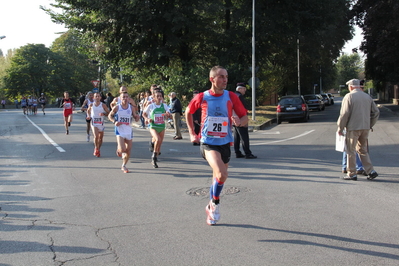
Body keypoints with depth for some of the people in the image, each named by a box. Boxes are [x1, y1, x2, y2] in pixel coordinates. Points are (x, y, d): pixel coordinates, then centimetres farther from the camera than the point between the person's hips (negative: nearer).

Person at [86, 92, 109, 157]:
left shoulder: (103, 105, -4)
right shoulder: (91, 105, 1)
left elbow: (108, 112, -1)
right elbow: (88, 110, 20)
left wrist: (104, 114, -20)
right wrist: (89, 116, 3)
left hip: (101, 123, 1)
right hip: (94, 123, -1)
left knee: (100, 138, 10)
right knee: (96, 136, -21)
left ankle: (98, 150, 30)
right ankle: (96, 148, 0)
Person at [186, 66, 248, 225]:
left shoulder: (231, 97, -3)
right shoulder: (202, 97, -5)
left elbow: (245, 118, 1)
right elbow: (188, 112, 13)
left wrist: (239, 121, -21)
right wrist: (192, 133, 10)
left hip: (225, 143, 3)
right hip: (208, 143, -3)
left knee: (218, 178, 14)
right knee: (222, 175, -25)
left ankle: (211, 207, 37)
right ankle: (215, 203, 0)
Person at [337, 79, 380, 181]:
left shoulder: (349, 97, -7)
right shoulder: (367, 97, 11)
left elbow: (344, 114, -13)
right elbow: (376, 112, 12)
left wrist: (340, 128, -5)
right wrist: (370, 125, 19)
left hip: (353, 128, -6)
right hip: (365, 128, 6)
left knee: (351, 151, 3)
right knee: (363, 150, 16)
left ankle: (352, 174, 5)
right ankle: (371, 171, 9)